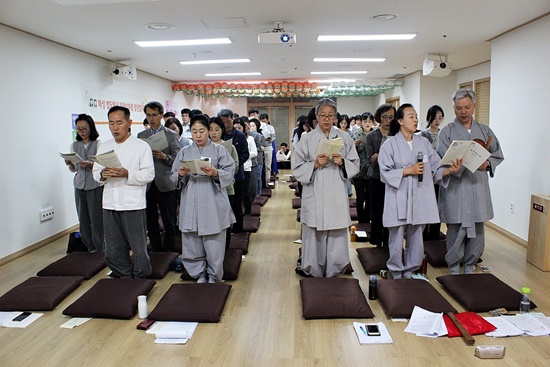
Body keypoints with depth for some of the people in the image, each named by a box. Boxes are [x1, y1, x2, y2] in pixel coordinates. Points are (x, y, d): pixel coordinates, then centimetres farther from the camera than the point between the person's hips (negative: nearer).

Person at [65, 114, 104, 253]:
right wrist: (69, 164, -8)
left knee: (96, 218, -4)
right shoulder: (74, 145, 11)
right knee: (83, 218, 5)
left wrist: (90, 164, -23)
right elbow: (74, 169, 14)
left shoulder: (99, 144, -3)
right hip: (80, 186, 4)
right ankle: (89, 246, 17)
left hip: (96, 186, -4)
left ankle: (99, 248, 8)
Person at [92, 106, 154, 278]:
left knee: (138, 247, 2)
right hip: (110, 204, 5)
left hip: (133, 204, -5)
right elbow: (95, 172, 13)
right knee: (113, 249, 12)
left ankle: (141, 279, 20)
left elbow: (149, 174, -9)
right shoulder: (104, 147, 14)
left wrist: (127, 174, -23)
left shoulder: (141, 146, -2)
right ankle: (124, 278, 28)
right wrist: (103, 174, -10)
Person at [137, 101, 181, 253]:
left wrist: (164, 156, -22)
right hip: (147, 184, 3)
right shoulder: (141, 135, 12)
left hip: (165, 184, -3)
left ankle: (169, 253, 15)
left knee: (169, 222, 2)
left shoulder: (171, 135, 1)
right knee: (150, 222, 10)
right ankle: (156, 251, 24)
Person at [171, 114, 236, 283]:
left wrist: (215, 173, -21)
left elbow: (229, 174, -2)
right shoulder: (184, 152, 13)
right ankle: (200, 275, 24)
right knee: (192, 244, 5)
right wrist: (180, 174, -11)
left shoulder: (219, 150, 5)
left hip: (213, 204, -2)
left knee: (214, 244, 1)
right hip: (190, 204, 3)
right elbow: (174, 177, 11)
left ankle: (213, 276, 19)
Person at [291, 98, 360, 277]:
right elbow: (297, 168, 2)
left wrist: (342, 163, -9)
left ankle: (333, 277, 17)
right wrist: (315, 164, -13)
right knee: (314, 240, 0)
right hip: (314, 197, -1)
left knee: (337, 240, 1)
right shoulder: (307, 138, 5)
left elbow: (355, 166, 11)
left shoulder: (344, 138, 9)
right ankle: (314, 276, 17)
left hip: (337, 196, 1)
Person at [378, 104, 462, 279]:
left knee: (416, 241, 10)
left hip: (420, 200, 4)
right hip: (398, 202, -3)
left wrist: (449, 170, -11)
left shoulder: (424, 143, 10)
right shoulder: (390, 144, -1)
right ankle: (396, 274, 22)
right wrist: (408, 170, -14)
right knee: (397, 241, 4)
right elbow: (385, 173, -8)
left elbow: (436, 169, 7)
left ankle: (409, 273, 28)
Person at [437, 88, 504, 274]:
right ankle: (454, 269, 18)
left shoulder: (485, 130, 12)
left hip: (478, 188, 4)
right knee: (456, 232, 1)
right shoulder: (447, 132, 0)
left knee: (477, 233, 9)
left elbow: (498, 154, 13)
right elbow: (442, 160, -11)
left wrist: (487, 163, -8)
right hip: (455, 189, -4)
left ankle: (469, 267, 27)